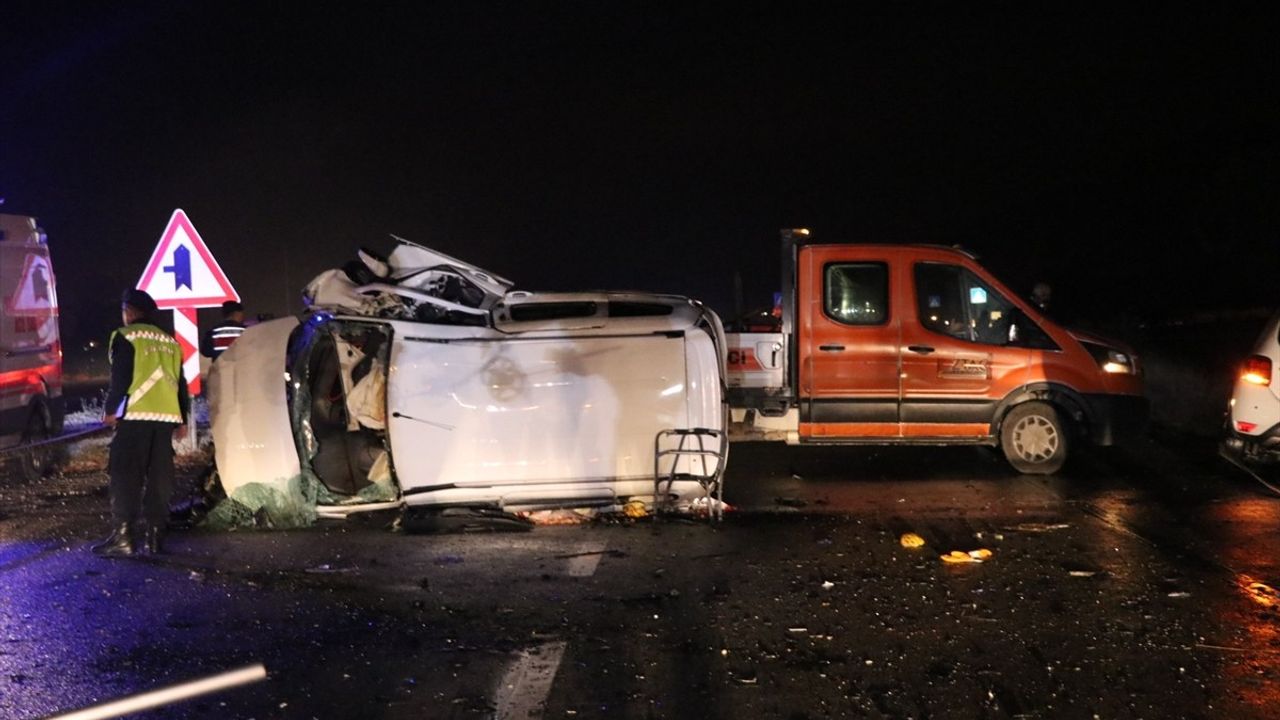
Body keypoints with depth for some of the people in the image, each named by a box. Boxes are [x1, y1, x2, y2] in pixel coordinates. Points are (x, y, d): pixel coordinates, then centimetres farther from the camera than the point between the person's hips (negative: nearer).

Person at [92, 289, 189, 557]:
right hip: (165, 416, 6)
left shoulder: (125, 337, 1)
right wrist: (181, 420, 21)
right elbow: (180, 383, 18)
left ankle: (123, 537, -9)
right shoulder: (169, 341, 19)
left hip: (136, 415, -5)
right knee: (159, 478, 8)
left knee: (127, 476, -4)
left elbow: (121, 377, -7)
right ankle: (154, 536, 7)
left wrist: (111, 410, 0)